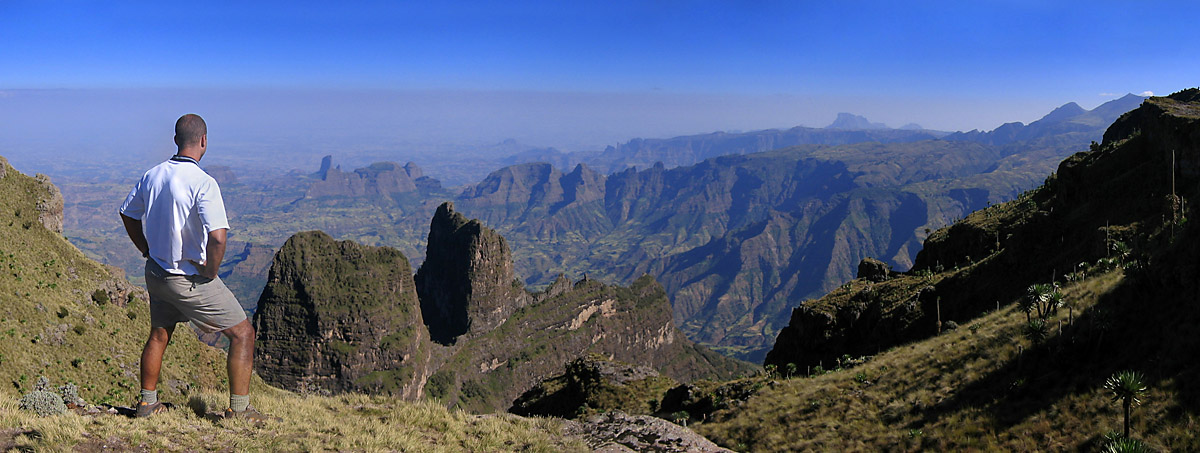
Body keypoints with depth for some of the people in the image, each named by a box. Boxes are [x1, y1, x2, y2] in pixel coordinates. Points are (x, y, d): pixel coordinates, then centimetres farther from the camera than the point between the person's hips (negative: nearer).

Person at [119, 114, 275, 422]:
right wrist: (211, 271, -17)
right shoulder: (203, 182, -23)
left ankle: (147, 402, 38)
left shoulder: (152, 175, 1)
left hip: (156, 273, 8)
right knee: (242, 334, 2)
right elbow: (218, 236, -33)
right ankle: (239, 410, 2)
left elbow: (127, 214, 17)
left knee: (159, 335, 25)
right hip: (191, 279, -8)